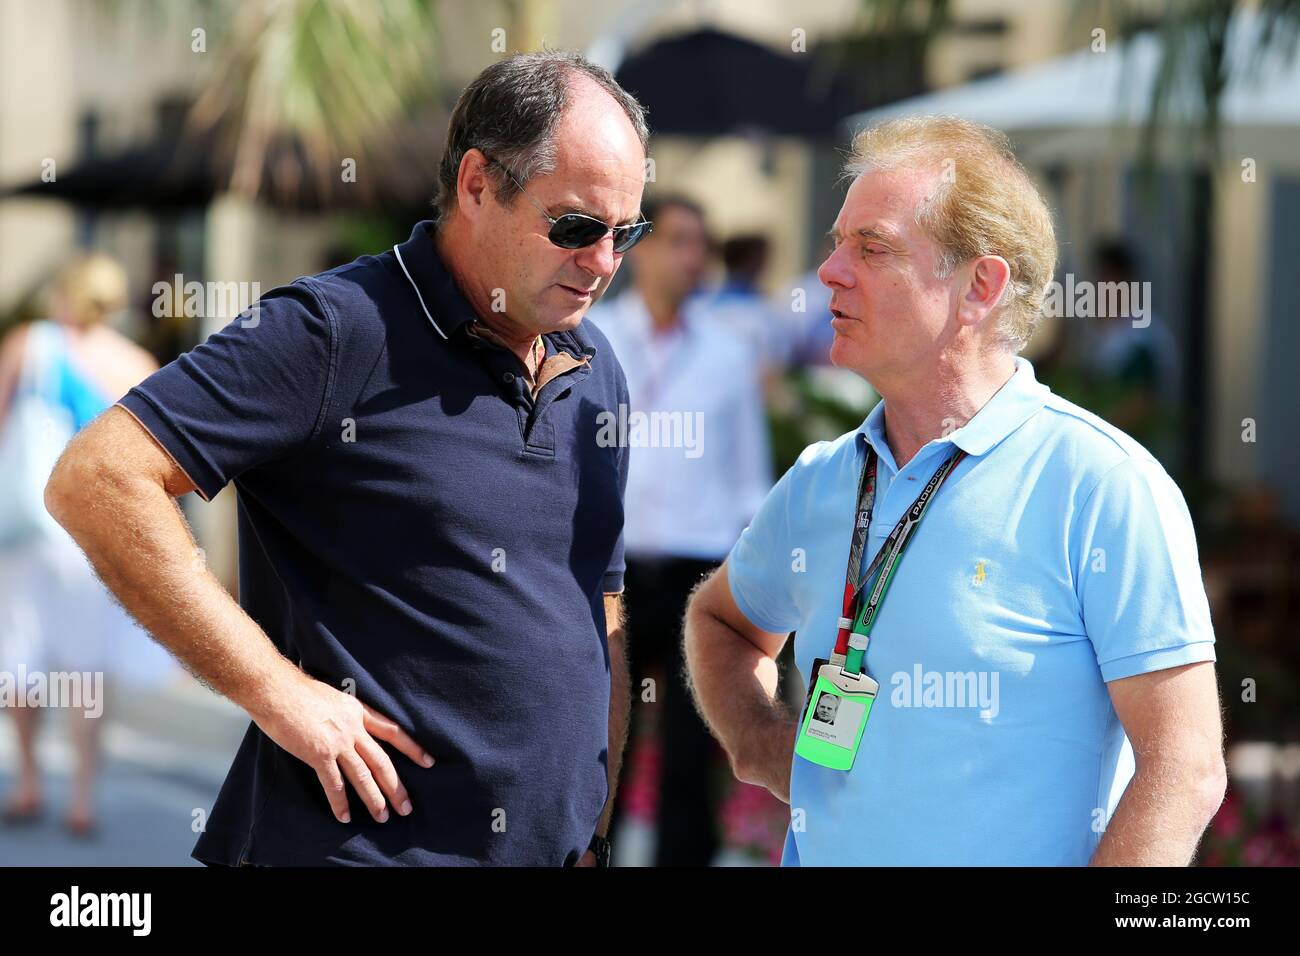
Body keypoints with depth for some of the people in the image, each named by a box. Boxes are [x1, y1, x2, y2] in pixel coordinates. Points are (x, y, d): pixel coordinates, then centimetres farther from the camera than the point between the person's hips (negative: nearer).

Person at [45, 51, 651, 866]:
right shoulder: (338, 332, -12)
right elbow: (99, 481, -19)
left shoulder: (596, 371, 10)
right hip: (359, 840, -6)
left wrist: (594, 831, 9)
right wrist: (273, 688, -19)